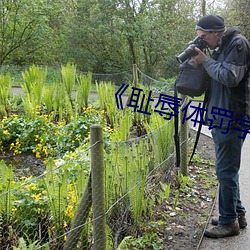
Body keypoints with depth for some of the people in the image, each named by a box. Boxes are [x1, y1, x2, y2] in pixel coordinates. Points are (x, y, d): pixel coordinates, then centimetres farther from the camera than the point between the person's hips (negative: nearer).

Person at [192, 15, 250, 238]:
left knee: (226, 171, -3)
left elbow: (230, 77, -21)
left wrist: (206, 61, -11)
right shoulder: (221, 48, 17)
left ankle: (229, 221, 9)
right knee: (227, 169, 16)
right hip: (221, 118, 10)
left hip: (231, 119, -10)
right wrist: (202, 60, 4)